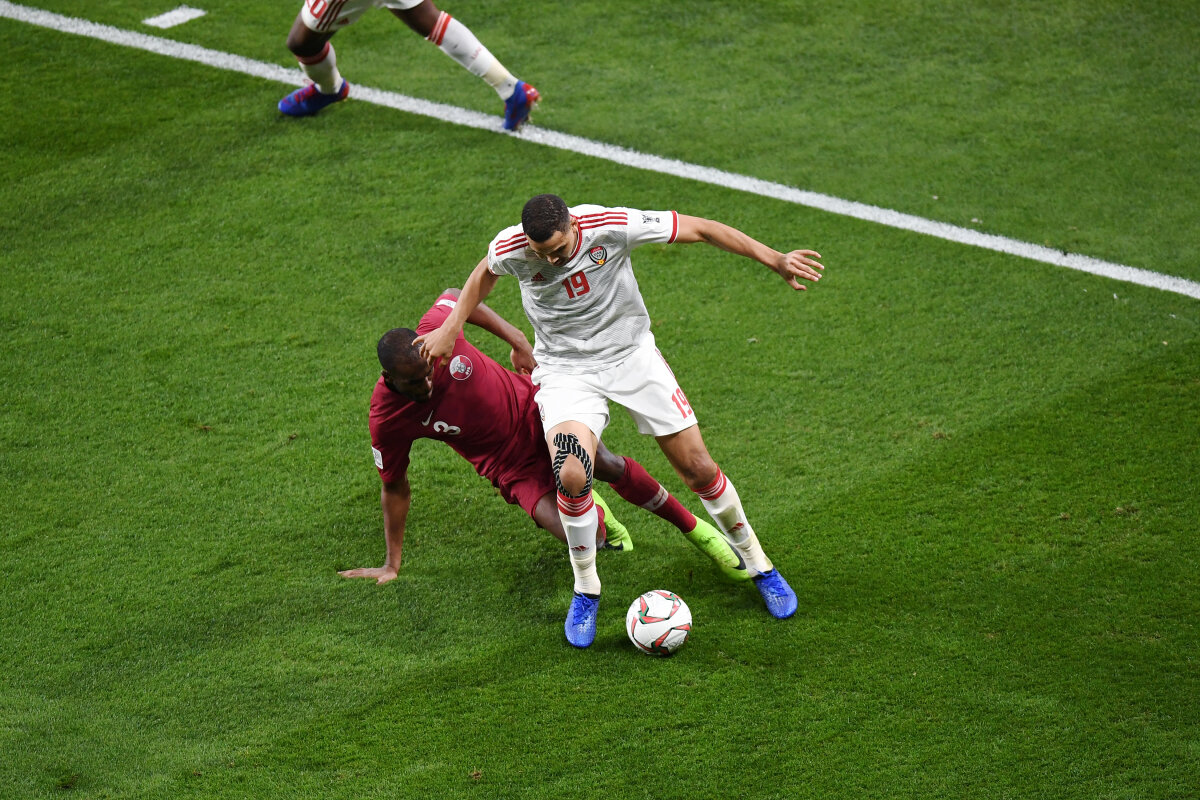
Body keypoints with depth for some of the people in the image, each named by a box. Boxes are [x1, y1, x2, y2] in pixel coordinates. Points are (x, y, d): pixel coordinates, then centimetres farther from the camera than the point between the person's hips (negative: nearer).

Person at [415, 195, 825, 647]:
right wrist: (450, 329, 4)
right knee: (572, 475, -25)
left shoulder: (612, 226, -26)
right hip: (565, 369, 0)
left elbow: (700, 229, -18)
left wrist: (775, 259, -21)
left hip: (632, 355, 0)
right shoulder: (510, 249, -20)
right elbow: (484, 274, 7)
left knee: (698, 469, 0)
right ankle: (585, 593, -1)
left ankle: (759, 566, 25)